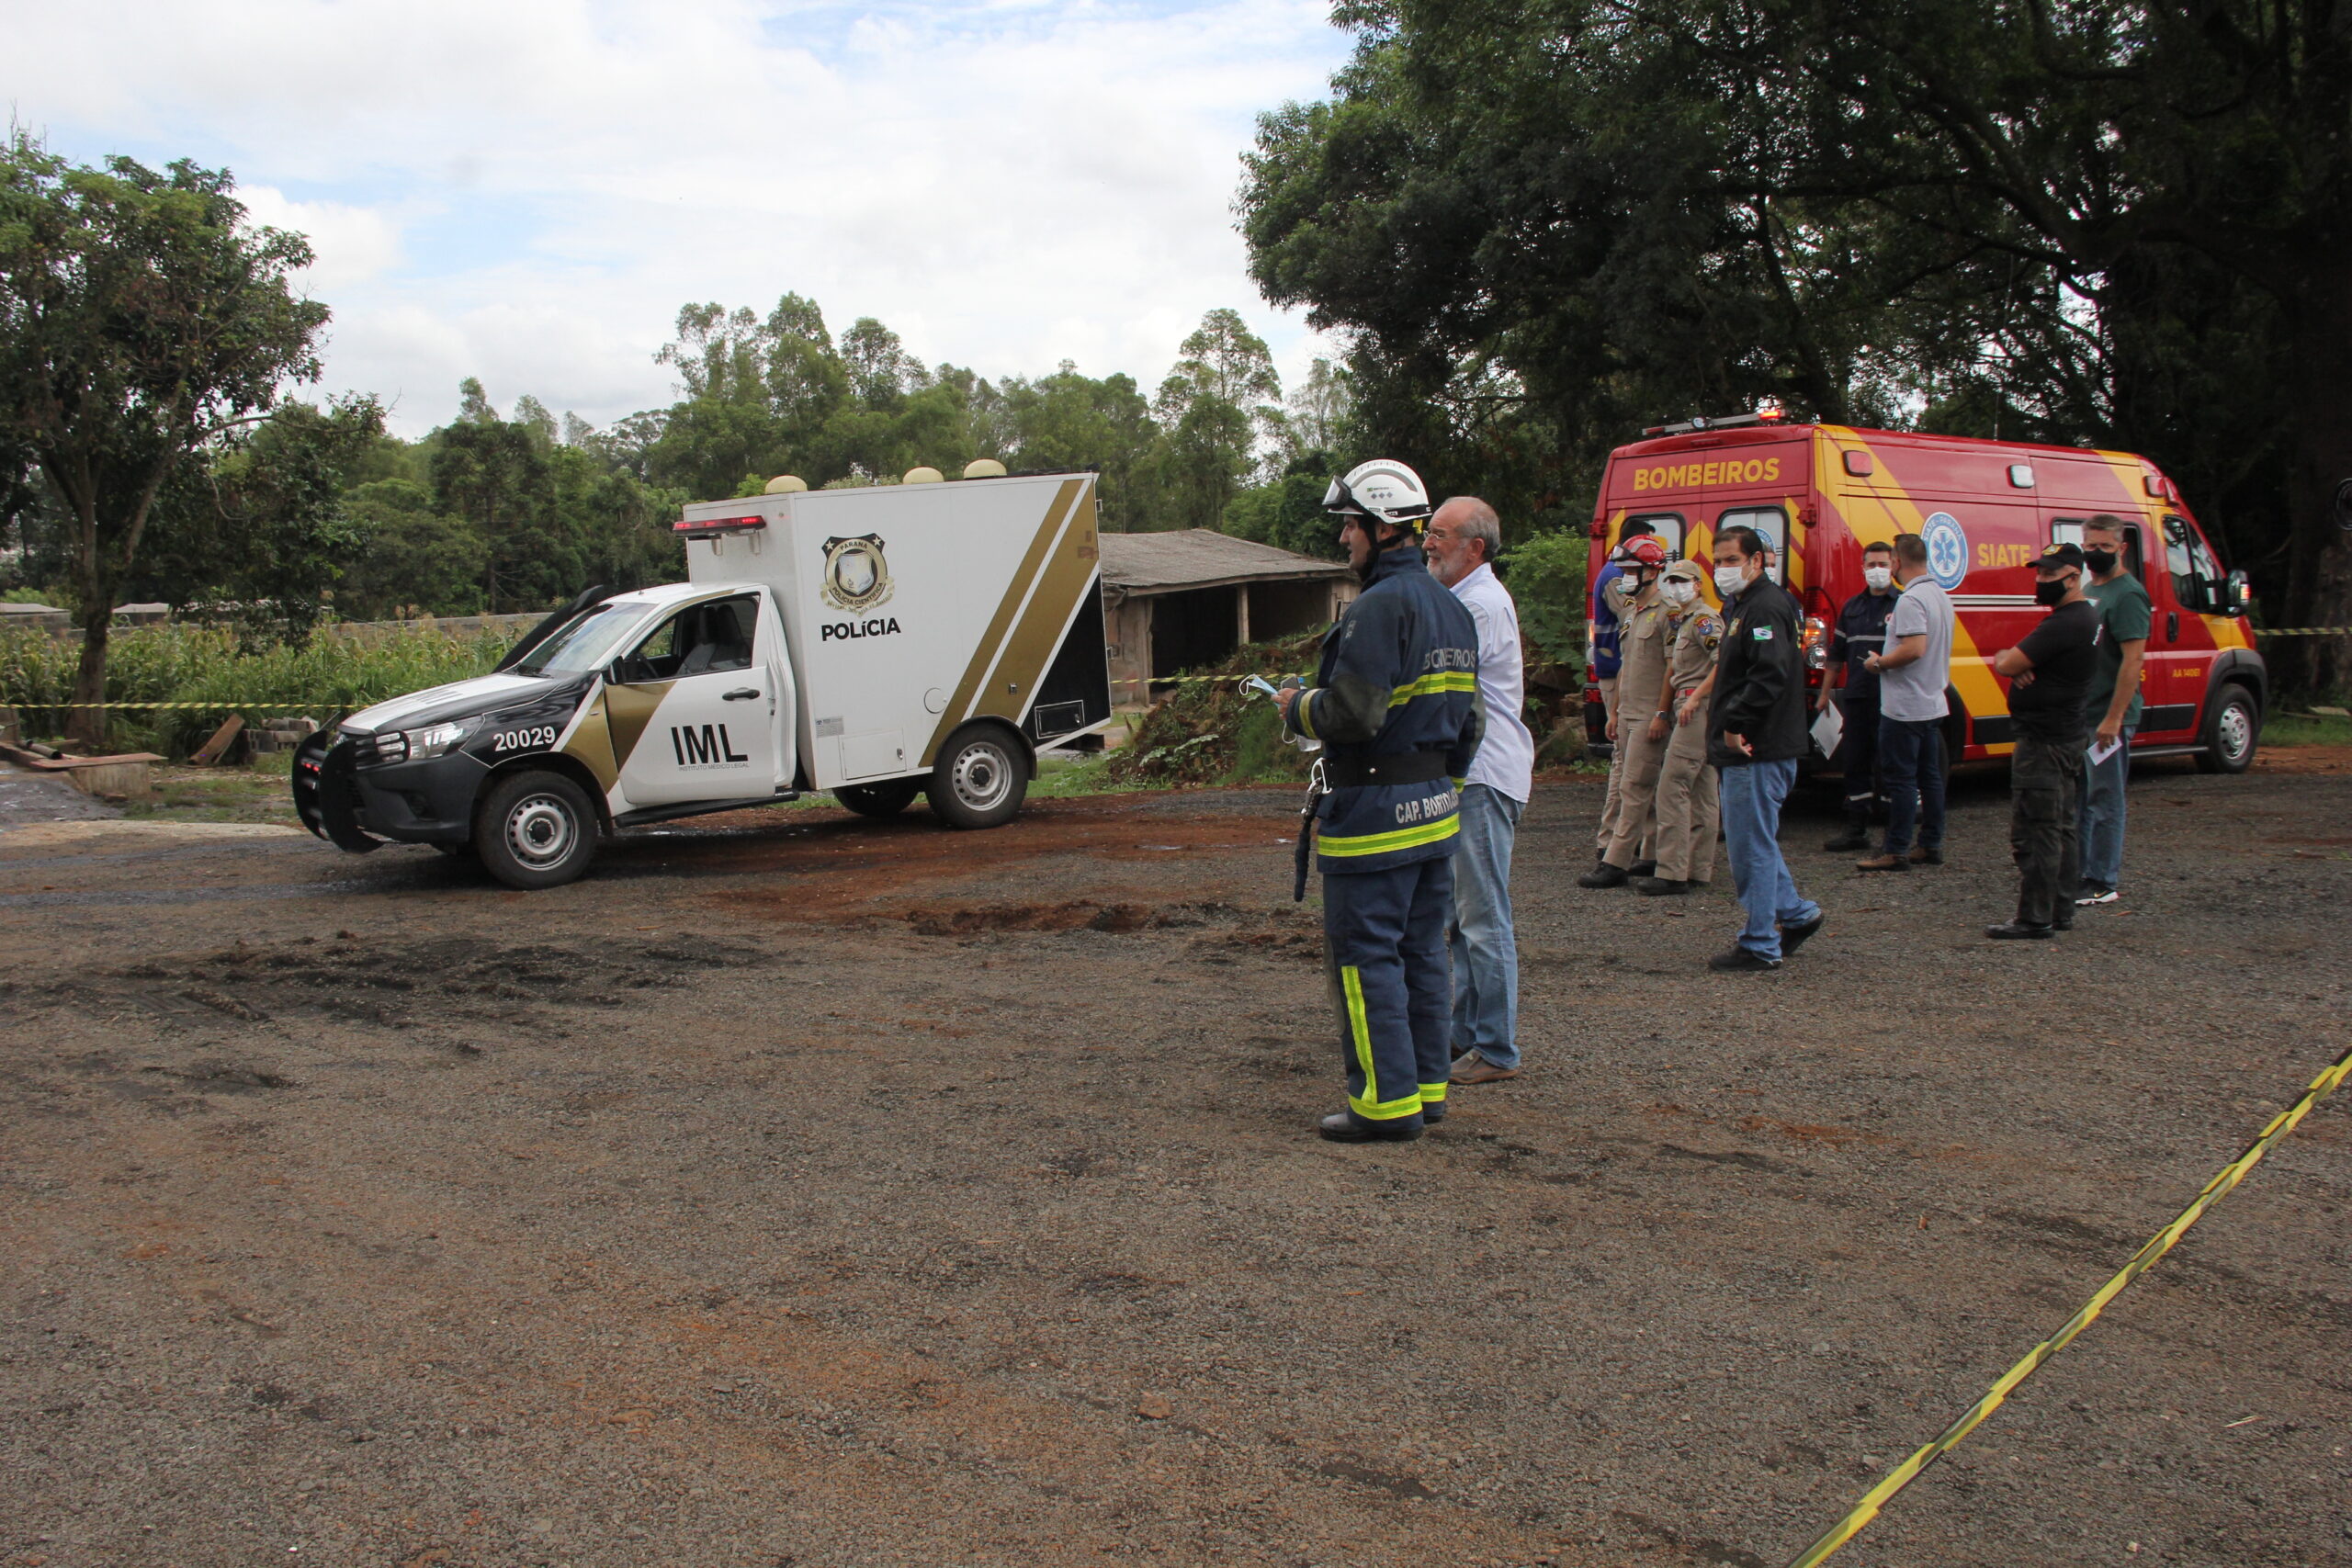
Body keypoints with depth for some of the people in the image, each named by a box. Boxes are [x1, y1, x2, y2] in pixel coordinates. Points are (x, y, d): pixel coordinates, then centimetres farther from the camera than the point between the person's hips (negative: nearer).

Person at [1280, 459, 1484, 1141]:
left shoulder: (1381, 606, -17)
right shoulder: (1451, 608, 14)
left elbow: (1352, 712, -23)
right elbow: (1468, 718, 18)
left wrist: (1298, 707, -4)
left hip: (1375, 810, -10)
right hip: (1436, 807, 10)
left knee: (1365, 956, -2)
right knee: (1421, 951, 15)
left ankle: (1387, 1101, 2)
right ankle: (1428, 1085, 22)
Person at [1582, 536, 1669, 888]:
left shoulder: (1665, 612, -12)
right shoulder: (1629, 612, 17)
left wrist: (1662, 714, -20)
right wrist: (1615, 712, 21)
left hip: (1651, 716, -9)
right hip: (1628, 714, 9)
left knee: (1634, 787, -9)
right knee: (1646, 789, 12)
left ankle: (1616, 863, -10)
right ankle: (1655, 855, 20)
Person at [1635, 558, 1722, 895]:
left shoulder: (1704, 619, -10)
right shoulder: (1683, 620, 21)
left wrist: (1695, 697, -24)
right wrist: (1664, 710, 18)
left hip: (1697, 709, -11)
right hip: (1688, 710, 11)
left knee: (1672, 787, -13)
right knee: (1700, 792, 10)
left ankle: (1672, 872, -15)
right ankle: (1698, 869, 14)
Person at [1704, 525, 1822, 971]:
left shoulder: (1766, 607, -15)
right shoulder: (1743, 606, 19)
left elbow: (1769, 676, -27)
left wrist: (1735, 725, -22)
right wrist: (1729, 729, 10)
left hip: (1758, 751, -11)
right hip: (1745, 750, 11)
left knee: (1750, 846, -4)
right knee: (1754, 842, 19)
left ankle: (1759, 946, 4)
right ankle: (1796, 914, 30)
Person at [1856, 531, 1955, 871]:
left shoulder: (1911, 600, -19)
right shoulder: (1941, 595, 12)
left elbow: (1914, 648, -27)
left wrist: (1879, 663, -14)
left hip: (1904, 708, -10)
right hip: (1933, 703, 10)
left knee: (1900, 779, -5)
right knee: (1930, 777, 12)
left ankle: (1896, 851, -3)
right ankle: (1931, 845, 18)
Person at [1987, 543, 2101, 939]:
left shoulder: (2064, 623, -20)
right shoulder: (2086, 616, 15)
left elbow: (2007, 665, -22)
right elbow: (2013, 659, 16)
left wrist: (2004, 658, 1)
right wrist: (2014, 660, -8)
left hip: (2043, 740, -11)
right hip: (2067, 736, 11)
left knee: (2034, 832, -8)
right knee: (2062, 828, 15)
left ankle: (2035, 920, -5)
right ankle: (2061, 910, 22)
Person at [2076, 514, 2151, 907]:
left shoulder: (2127, 595, -13)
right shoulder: (2088, 591, 15)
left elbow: (2133, 660, -20)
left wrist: (2113, 718, -24)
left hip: (2108, 717, -9)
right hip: (2079, 713, 9)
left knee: (2104, 800, -4)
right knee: (2079, 798, 15)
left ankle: (2102, 883, 2)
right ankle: (2081, 873, 24)